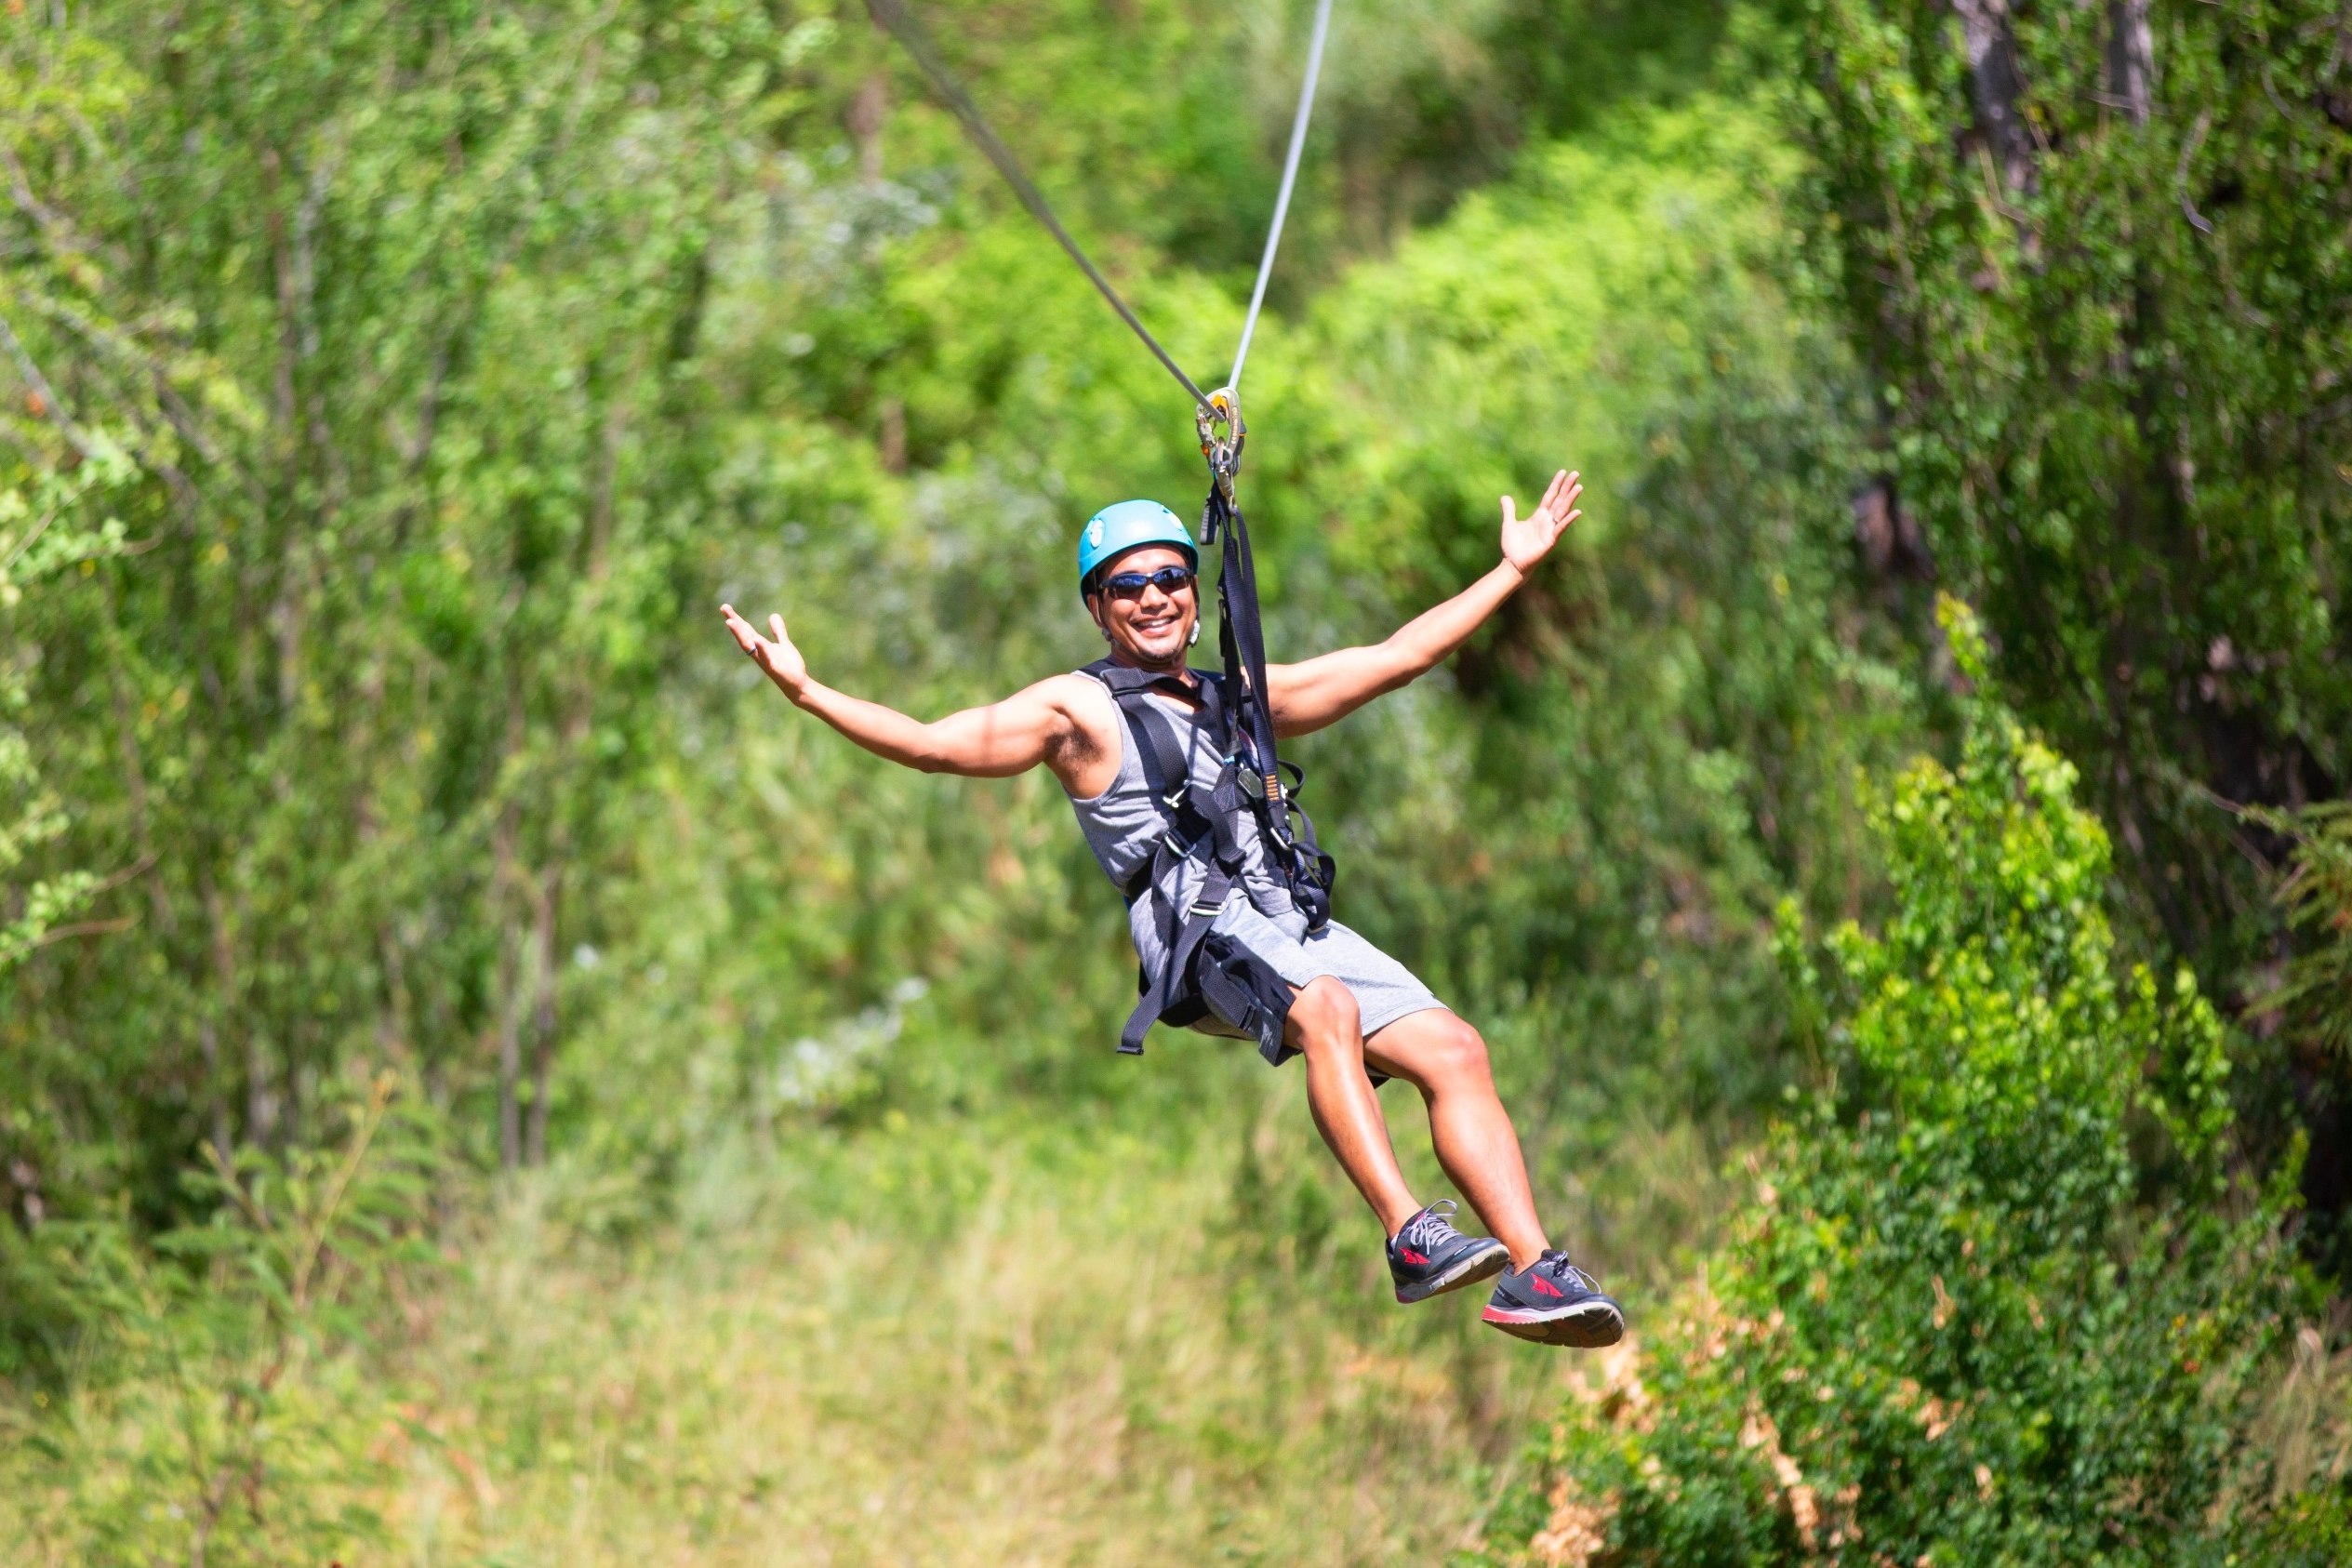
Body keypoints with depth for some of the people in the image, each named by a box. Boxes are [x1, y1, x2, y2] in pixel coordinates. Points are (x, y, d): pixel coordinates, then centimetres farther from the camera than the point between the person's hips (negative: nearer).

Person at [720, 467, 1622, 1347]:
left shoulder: (1242, 698, 29)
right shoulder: (1079, 708, 13)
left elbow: (1399, 656, 34)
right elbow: (931, 744, 3)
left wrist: (1514, 570, 36)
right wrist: (807, 694, -7)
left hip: (1293, 924, 6)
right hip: (1191, 923, -6)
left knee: (1454, 1051, -13)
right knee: (1324, 1006, -35)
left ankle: (1534, 1273, -20)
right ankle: (1410, 1240, -42)